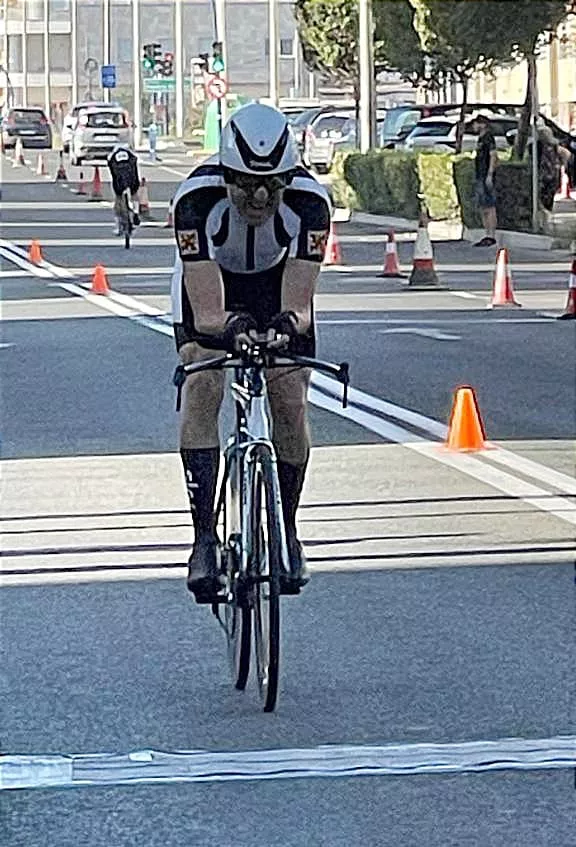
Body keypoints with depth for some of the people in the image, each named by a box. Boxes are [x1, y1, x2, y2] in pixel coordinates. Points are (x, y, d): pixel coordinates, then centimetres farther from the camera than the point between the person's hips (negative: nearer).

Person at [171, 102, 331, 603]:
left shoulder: (309, 201, -34)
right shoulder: (198, 200, -37)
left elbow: (298, 302, -39)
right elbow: (206, 312, -41)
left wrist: (288, 321, -62)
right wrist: (230, 326, -62)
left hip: (277, 291, 1)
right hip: (210, 288, -1)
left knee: (290, 406, -12)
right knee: (201, 391, -23)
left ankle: (287, 531, 9)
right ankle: (205, 537, -21)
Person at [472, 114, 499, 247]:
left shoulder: (488, 138, -9)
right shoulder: (480, 139, 20)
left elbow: (493, 156, -17)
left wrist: (489, 175, -22)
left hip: (486, 178, -10)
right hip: (479, 178, 10)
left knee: (489, 208, -10)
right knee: (483, 209, 10)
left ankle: (491, 236, -12)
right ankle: (487, 235, 13)